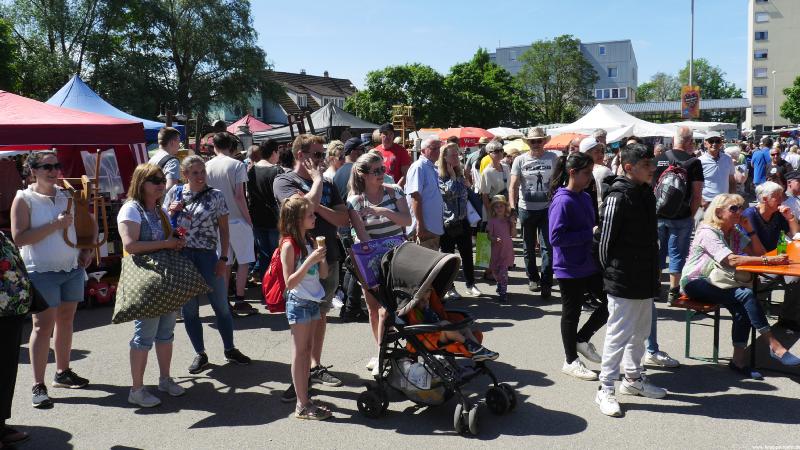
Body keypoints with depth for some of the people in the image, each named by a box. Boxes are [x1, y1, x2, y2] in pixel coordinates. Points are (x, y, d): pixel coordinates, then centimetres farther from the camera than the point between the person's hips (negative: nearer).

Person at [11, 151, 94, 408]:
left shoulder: (66, 195, 10)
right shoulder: (24, 199, -7)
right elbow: (19, 238, -16)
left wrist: (85, 250, 8)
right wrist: (55, 225, -21)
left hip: (72, 269, 6)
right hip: (42, 272, -6)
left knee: (66, 320, 13)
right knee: (43, 325, -7)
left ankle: (63, 373, 27)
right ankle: (38, 386, -2)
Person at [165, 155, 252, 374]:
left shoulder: (216, 196, -1)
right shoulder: (175, 193, 4)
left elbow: (224, 229, 1)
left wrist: (224, 258, -5)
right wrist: (171, 211, -8)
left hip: (207, 255, -1)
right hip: (180, 255, 2)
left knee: (221, 305, 7)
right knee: (189, 308, 8)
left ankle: (229, 349, 24)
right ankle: (200, 354, 21)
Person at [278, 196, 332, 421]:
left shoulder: (309, 240, 8)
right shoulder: (289, 244, -15)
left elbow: (323, 274, 11)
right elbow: (290, 283, -18)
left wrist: (322, 257, -8)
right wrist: (310, 260, -26)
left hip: (313, 301, 8)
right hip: (298, 303, -8)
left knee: (308, 350, 11)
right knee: (300, 352, -1)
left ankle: (305, 399, 20)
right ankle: (302, 406, 6)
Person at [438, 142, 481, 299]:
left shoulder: (460, 175, 11)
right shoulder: (438, 176, -10)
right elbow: (450, 192, -22)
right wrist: (452, 176, -12)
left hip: (462, 221, 6)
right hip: (447, 223, -6)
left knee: (467, 255, 9)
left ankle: (470, 285, 21)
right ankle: (449, 288, 15)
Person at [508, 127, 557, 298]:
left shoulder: (552, 158, 1)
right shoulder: (520, 160, -1)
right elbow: (513, 186, -5)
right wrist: (512, 207, -16)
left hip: (547, 209, -1)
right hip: (526, 209, 1)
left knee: (547, 247, -4)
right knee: (529, 247, 13)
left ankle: (546, 283, 1)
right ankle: (533, 278, 30)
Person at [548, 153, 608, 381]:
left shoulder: (586, 198, 8)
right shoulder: (563, 202, -19)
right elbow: (556, 237, -25)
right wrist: (590, 234, -23)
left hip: (590, 264, 8)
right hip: (570, 269, -8)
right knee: (572, 313, 6)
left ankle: (582, 339, 29)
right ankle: (571, 361, 24)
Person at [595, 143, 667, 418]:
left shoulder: (646, 193, 9)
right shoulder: (618, 198, -18)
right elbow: (606, 240, -15)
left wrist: (654, 267, 15)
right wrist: (610, 273, -9)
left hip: (645, 279, 9)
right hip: (623, 281, -9)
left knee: (640, 331, 20)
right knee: (618, 335, -2)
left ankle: (633, 378, 36)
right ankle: (605, 390, 9)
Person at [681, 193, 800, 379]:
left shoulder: (735, 232, 11)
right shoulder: (707, 232, -14)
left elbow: (758, 253, 5)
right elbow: (732, 260, -26)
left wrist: (749, 229, -5)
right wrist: (769, 260, -30)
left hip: (715, 283, 7)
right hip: (695, 282, -7)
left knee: (742, 309, -24)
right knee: (746, 295, -27)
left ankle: (739, 360, -18)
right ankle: (775, 346, -22)